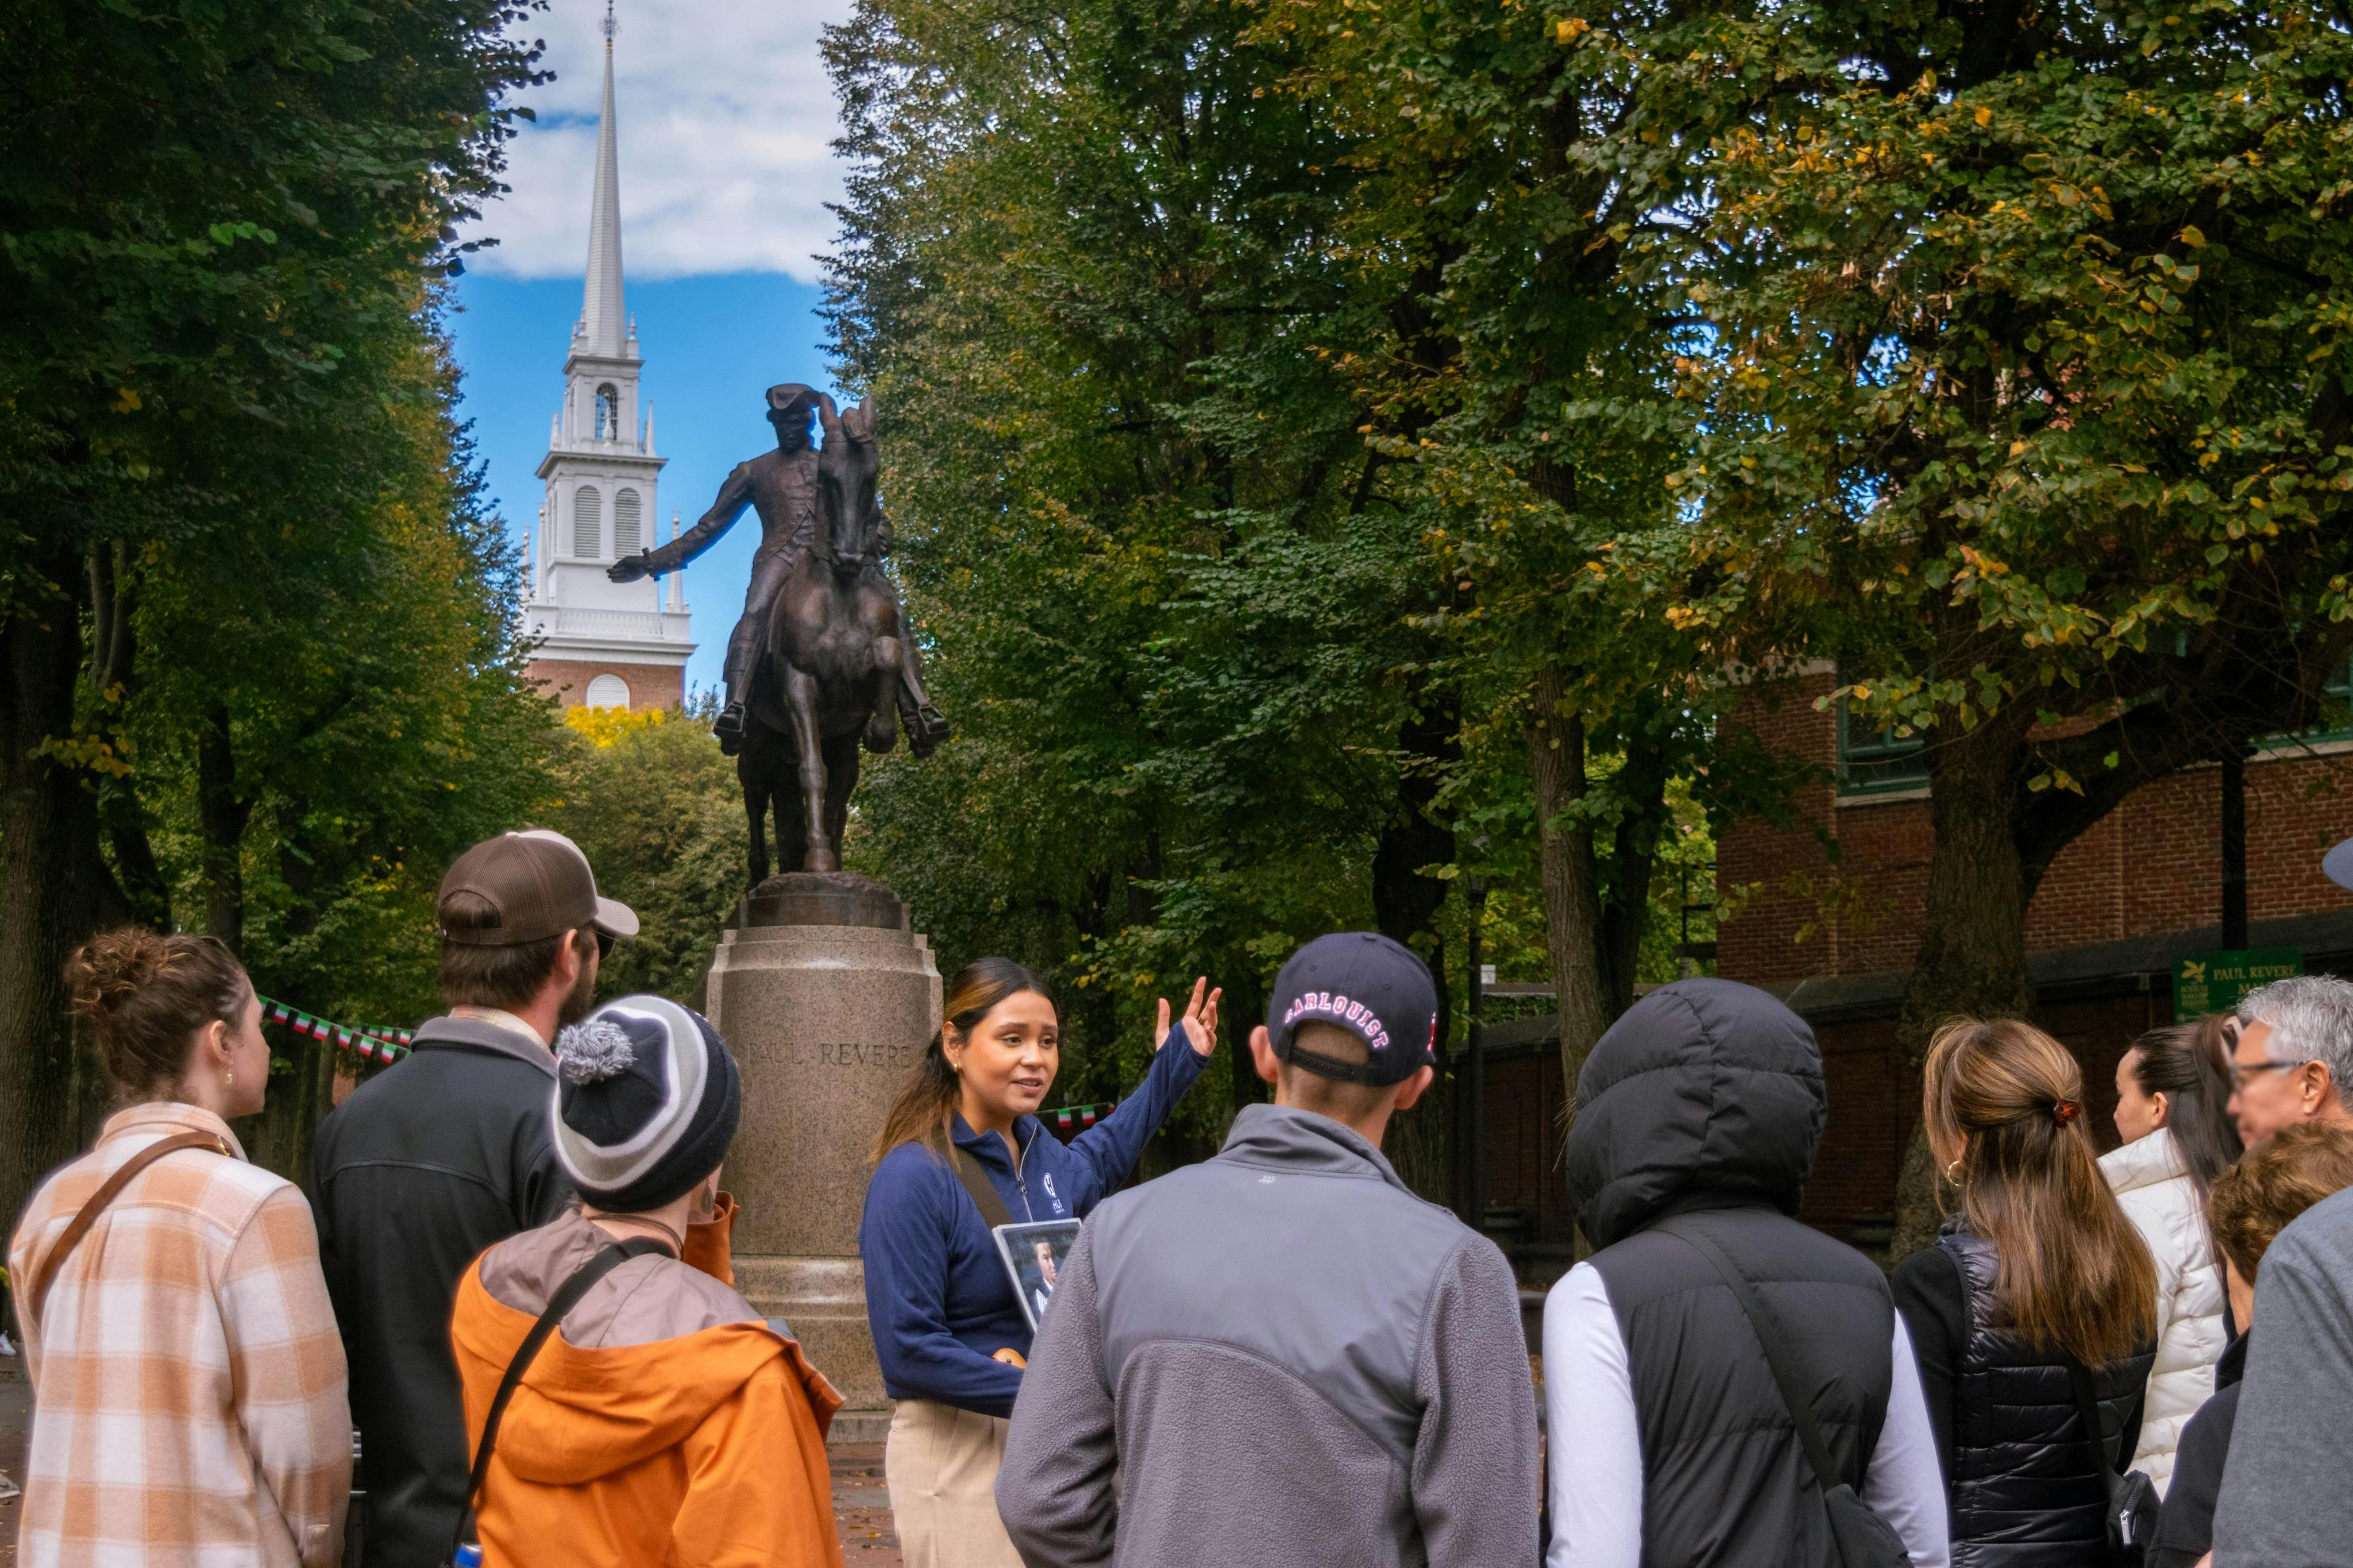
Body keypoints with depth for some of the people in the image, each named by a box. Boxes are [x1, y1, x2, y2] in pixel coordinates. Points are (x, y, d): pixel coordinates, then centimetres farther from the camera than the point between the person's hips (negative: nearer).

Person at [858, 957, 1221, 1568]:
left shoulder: (1036, 1146, 5)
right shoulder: (912, 1178, -19)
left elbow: (1094, 1158, 31)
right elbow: (908, 1352, -21)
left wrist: (1174, 1067, 29)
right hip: (958, 1445, -7)